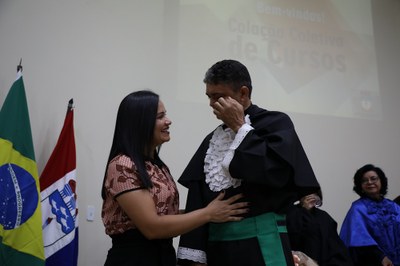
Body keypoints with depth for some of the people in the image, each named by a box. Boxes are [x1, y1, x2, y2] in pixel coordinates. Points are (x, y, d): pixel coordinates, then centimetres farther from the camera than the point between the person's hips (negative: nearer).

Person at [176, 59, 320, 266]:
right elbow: (197, 199, 6)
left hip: (261, 245, -4)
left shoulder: (276, 123, -2)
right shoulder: (212, 140, 11)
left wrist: (239, 127, -10)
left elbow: (276, 170, -20)